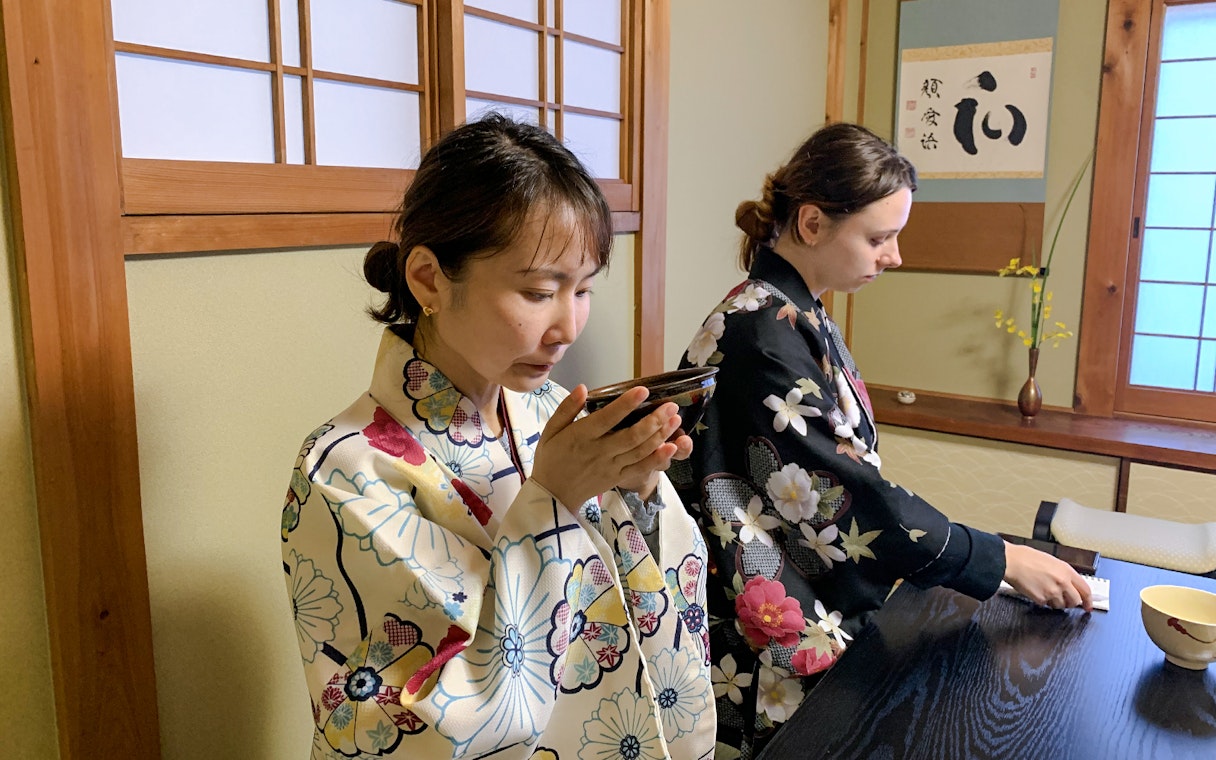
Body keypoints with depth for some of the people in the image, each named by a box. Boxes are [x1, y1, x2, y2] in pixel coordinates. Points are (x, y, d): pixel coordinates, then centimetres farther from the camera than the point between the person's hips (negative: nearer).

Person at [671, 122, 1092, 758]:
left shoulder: (797, 317, 4)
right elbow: (845, 496, -24)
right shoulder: (764, 335, -24)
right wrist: (1002, 561, -14)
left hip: (821, 621, 9)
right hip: (774, 656, -9)